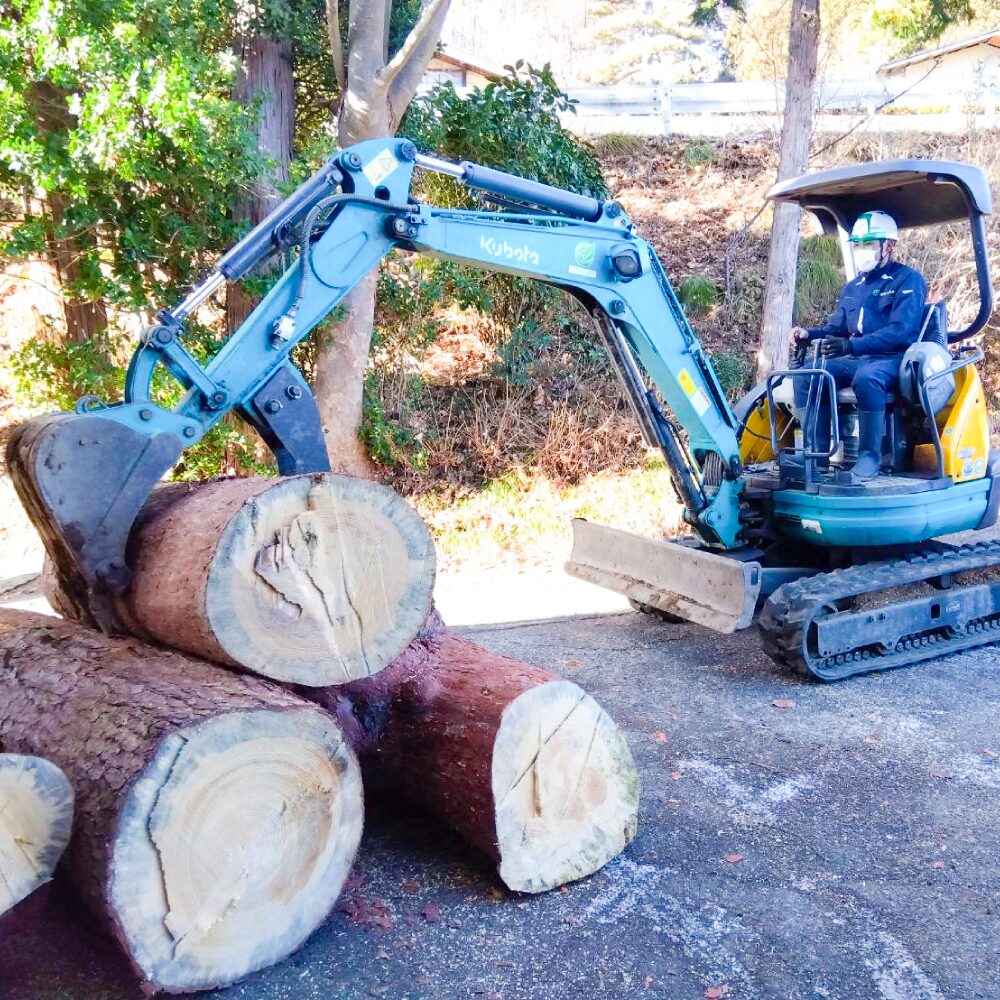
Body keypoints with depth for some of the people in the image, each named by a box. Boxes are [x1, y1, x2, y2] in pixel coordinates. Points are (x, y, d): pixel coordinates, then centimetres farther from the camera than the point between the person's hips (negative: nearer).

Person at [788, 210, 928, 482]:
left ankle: (870, 455, -28)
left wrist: (851, 345, -31)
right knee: (807, 375, -17)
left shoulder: (908, 280, -4)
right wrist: (808, 334, -4)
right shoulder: (851, 289, 20)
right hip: (854, 360, 7)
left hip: (893, 360, -7)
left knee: (866, 377, -39)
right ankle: (816, 450, -16)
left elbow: (900, 330, -18)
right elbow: (835, 329, 20)